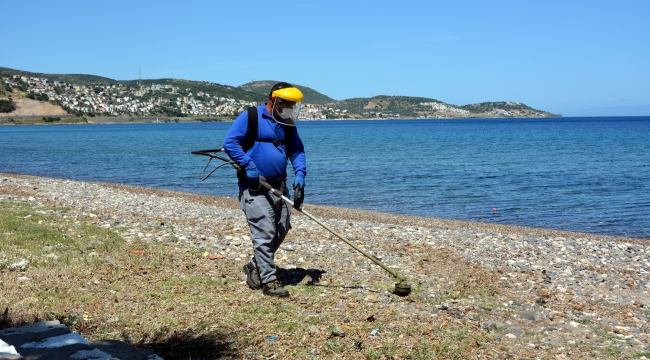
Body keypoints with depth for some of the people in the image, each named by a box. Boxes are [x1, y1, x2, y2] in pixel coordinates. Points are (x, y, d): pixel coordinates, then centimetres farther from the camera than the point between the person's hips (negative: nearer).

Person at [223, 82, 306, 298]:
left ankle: (255, 267, 28)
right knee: (264, 233, -9)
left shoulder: (287, 124, 12)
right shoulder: (250, 117, -8)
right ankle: (269, 281, -2)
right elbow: (230, 142, -13)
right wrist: (248, 166, -20)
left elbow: (296, 150, 11)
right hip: (255, 188, -7)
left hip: (279, 186, 7)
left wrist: (300, 173, -8)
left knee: (281, 231, 11)